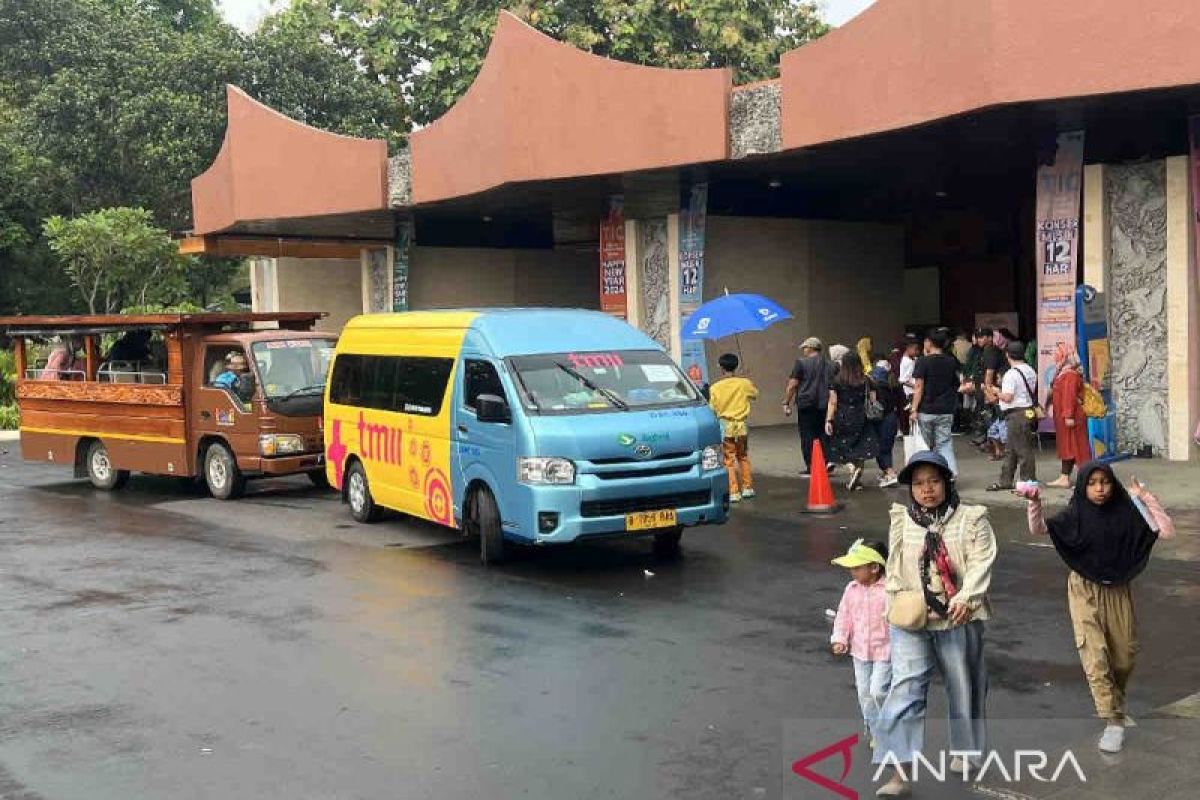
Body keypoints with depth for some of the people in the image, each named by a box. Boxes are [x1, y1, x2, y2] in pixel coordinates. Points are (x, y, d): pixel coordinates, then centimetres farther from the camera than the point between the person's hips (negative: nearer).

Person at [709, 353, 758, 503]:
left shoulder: (715, 388, -9)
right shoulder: (744, 383, -3)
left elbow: (713, 410, -5)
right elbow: (755, 395, 16)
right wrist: (753, 385, 33)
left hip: (726, 425, -3)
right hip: (741, 424, 3)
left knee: (729, 460, 1)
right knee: (743, 457, 20)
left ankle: (734, 492, -4)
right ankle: (748, 488, 22)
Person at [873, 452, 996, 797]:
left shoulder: (971, 518, -1)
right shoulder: (901, 521, 8)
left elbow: (981, 563, -11)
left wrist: (966, 598, -25)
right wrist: (893, 609, 11)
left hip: (958, 619, -1)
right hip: (911, 619, 1)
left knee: (963, 686, 15)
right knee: (905, 689, -9)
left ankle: (962, 750, 40)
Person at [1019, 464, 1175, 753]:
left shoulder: (1126, 512, -7)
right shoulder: (1075, 515, -10)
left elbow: (1166, 531, -12)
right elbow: (1038, 529, -19)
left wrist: (1146, 499, -17)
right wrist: (1035, 503, -36)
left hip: (1119, 591, 2)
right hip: (1086, 591, -2)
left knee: (1125, 656, 13)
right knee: (1095, 655, -10)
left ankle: (1116, 697, 43)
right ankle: (1114, 721, -4)